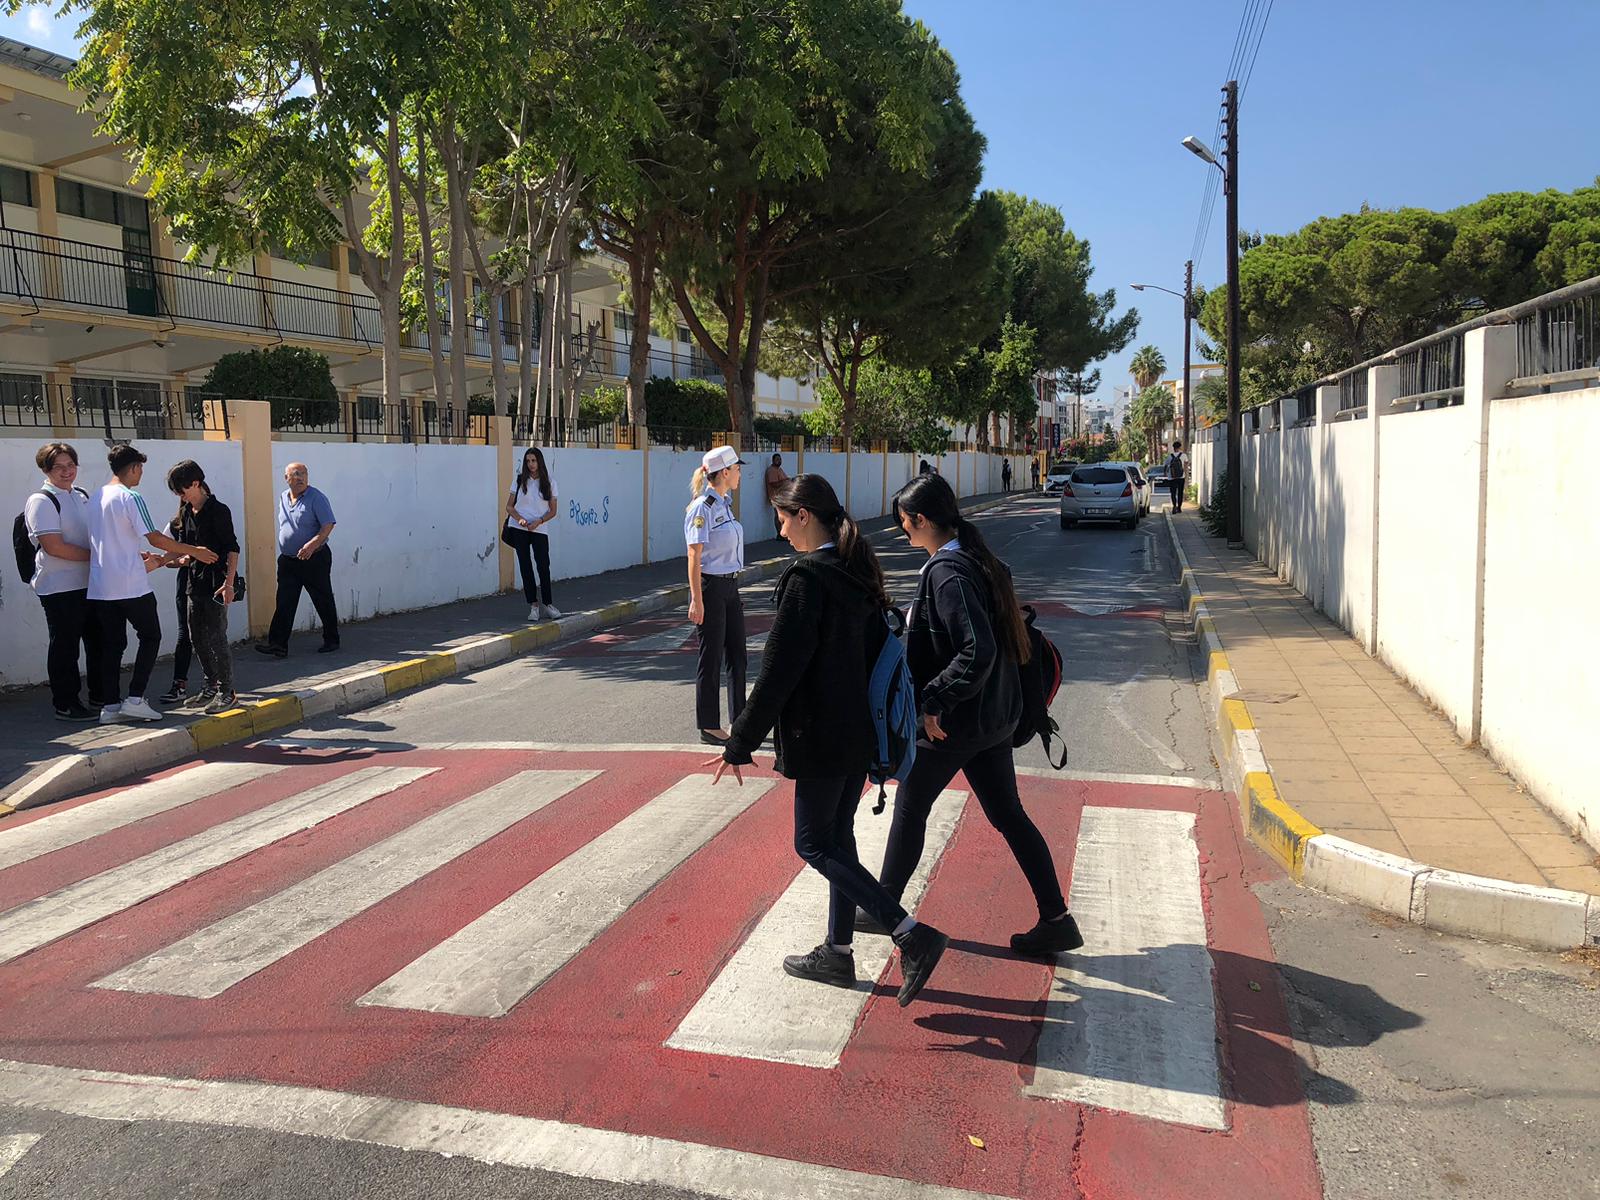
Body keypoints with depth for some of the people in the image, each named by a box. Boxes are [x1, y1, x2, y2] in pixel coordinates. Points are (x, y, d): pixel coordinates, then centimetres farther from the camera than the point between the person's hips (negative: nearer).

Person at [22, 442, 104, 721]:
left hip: (90, 583, 8)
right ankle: (65, 705, 8)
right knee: (65, 647, -1)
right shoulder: (41, 501, -10)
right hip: (60, 588, -8)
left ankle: (99, 695, 28)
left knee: (99, 642, 14)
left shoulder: (82, 495, 14)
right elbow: (53, 546, -19)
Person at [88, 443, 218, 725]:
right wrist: (195, 551, -6)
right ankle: (135, 699, -2)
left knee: (112, 644, 9)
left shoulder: (97, 498, 13)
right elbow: (155, 538, -13)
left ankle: (110, 705, 8)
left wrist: (140, 556, 24)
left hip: (101, 587, 7)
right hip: (131, 585, -7)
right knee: (150, 637, 5)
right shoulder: (131, 498, -11)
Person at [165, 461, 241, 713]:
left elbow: (232, 548, -13)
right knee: (197, 638, 11)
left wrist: (229, 583, -19)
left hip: (216, 583, -8)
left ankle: (227, 693, 0)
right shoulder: (186, 513, 12)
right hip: (195, 583, 8)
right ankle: (212, 686, 23)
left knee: (216, 638, -7)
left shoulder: (218, 511, -10)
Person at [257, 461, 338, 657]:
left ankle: (331, 640, 18)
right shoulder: (283, 498, 11)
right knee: (284, 603, -2)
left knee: (323, 602, 5)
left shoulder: (316, 498, -9)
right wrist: (283, 551, 19)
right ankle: (278, 645, -5)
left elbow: (328, 525, -16)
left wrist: (312, 545, -27)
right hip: (288, 560, 6)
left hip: (314, 559, -5)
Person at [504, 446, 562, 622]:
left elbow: (552, 511, 5)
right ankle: (533, 605, 4)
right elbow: (509, 506, 7)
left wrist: (539, 521, -13)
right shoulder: (520, 480, 5)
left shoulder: (549, 483, 4)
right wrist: (520, 519, -13)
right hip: (519, 529, 1)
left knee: (543, 566, -5)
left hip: (539, 529, -1)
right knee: (525, 566, 0)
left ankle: (546, 604, 7)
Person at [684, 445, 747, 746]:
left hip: (730, 587, 9)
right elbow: (695, 557, -17)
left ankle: (739, 721, 23)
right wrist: (696, 600, -20)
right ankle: (709, 727, 11)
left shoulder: (724, 504, 12)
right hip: (710, 588, -9)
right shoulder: (702, 508, -15)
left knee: (737, 654, 12)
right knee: (712, 658, 0)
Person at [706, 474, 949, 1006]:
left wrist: (740, 743, -13)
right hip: (861, 730, 9)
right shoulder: (858, 571, 8)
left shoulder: (807, 577, -19)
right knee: (837, 836, 17)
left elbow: (779, 671, -20)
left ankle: (912, 935, -6)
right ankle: (837, 952, 27)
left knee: (814, 843, 2)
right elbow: (878, 647, 15)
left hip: (821, 737, -9)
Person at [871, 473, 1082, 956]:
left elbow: (977, 651, -31)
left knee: (910, 809, 11)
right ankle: (1056, 919, 14)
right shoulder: (978, 559, 7)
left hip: (952, 722, -9)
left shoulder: (946, 574, -22)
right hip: (994, 715, 9)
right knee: (1008, 814, 13)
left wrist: (934, 701, -21)